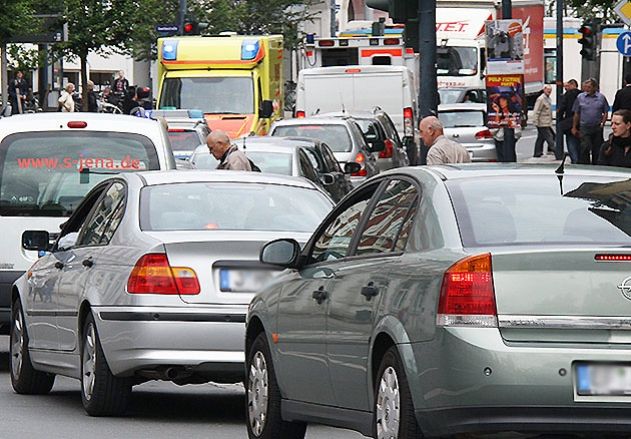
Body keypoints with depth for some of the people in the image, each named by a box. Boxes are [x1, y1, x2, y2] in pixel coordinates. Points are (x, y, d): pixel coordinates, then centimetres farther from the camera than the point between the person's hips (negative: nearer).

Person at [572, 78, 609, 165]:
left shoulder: (601, 97, 3)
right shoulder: (580, 97, 4)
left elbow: (605, 112, 9)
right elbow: (576, 114, 9)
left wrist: (602, 123, -5)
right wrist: (574, 128, 8)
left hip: (597, 128, 1)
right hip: (584, 127, -1)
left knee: (597, 150, 7)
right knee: (585, 147, -15)